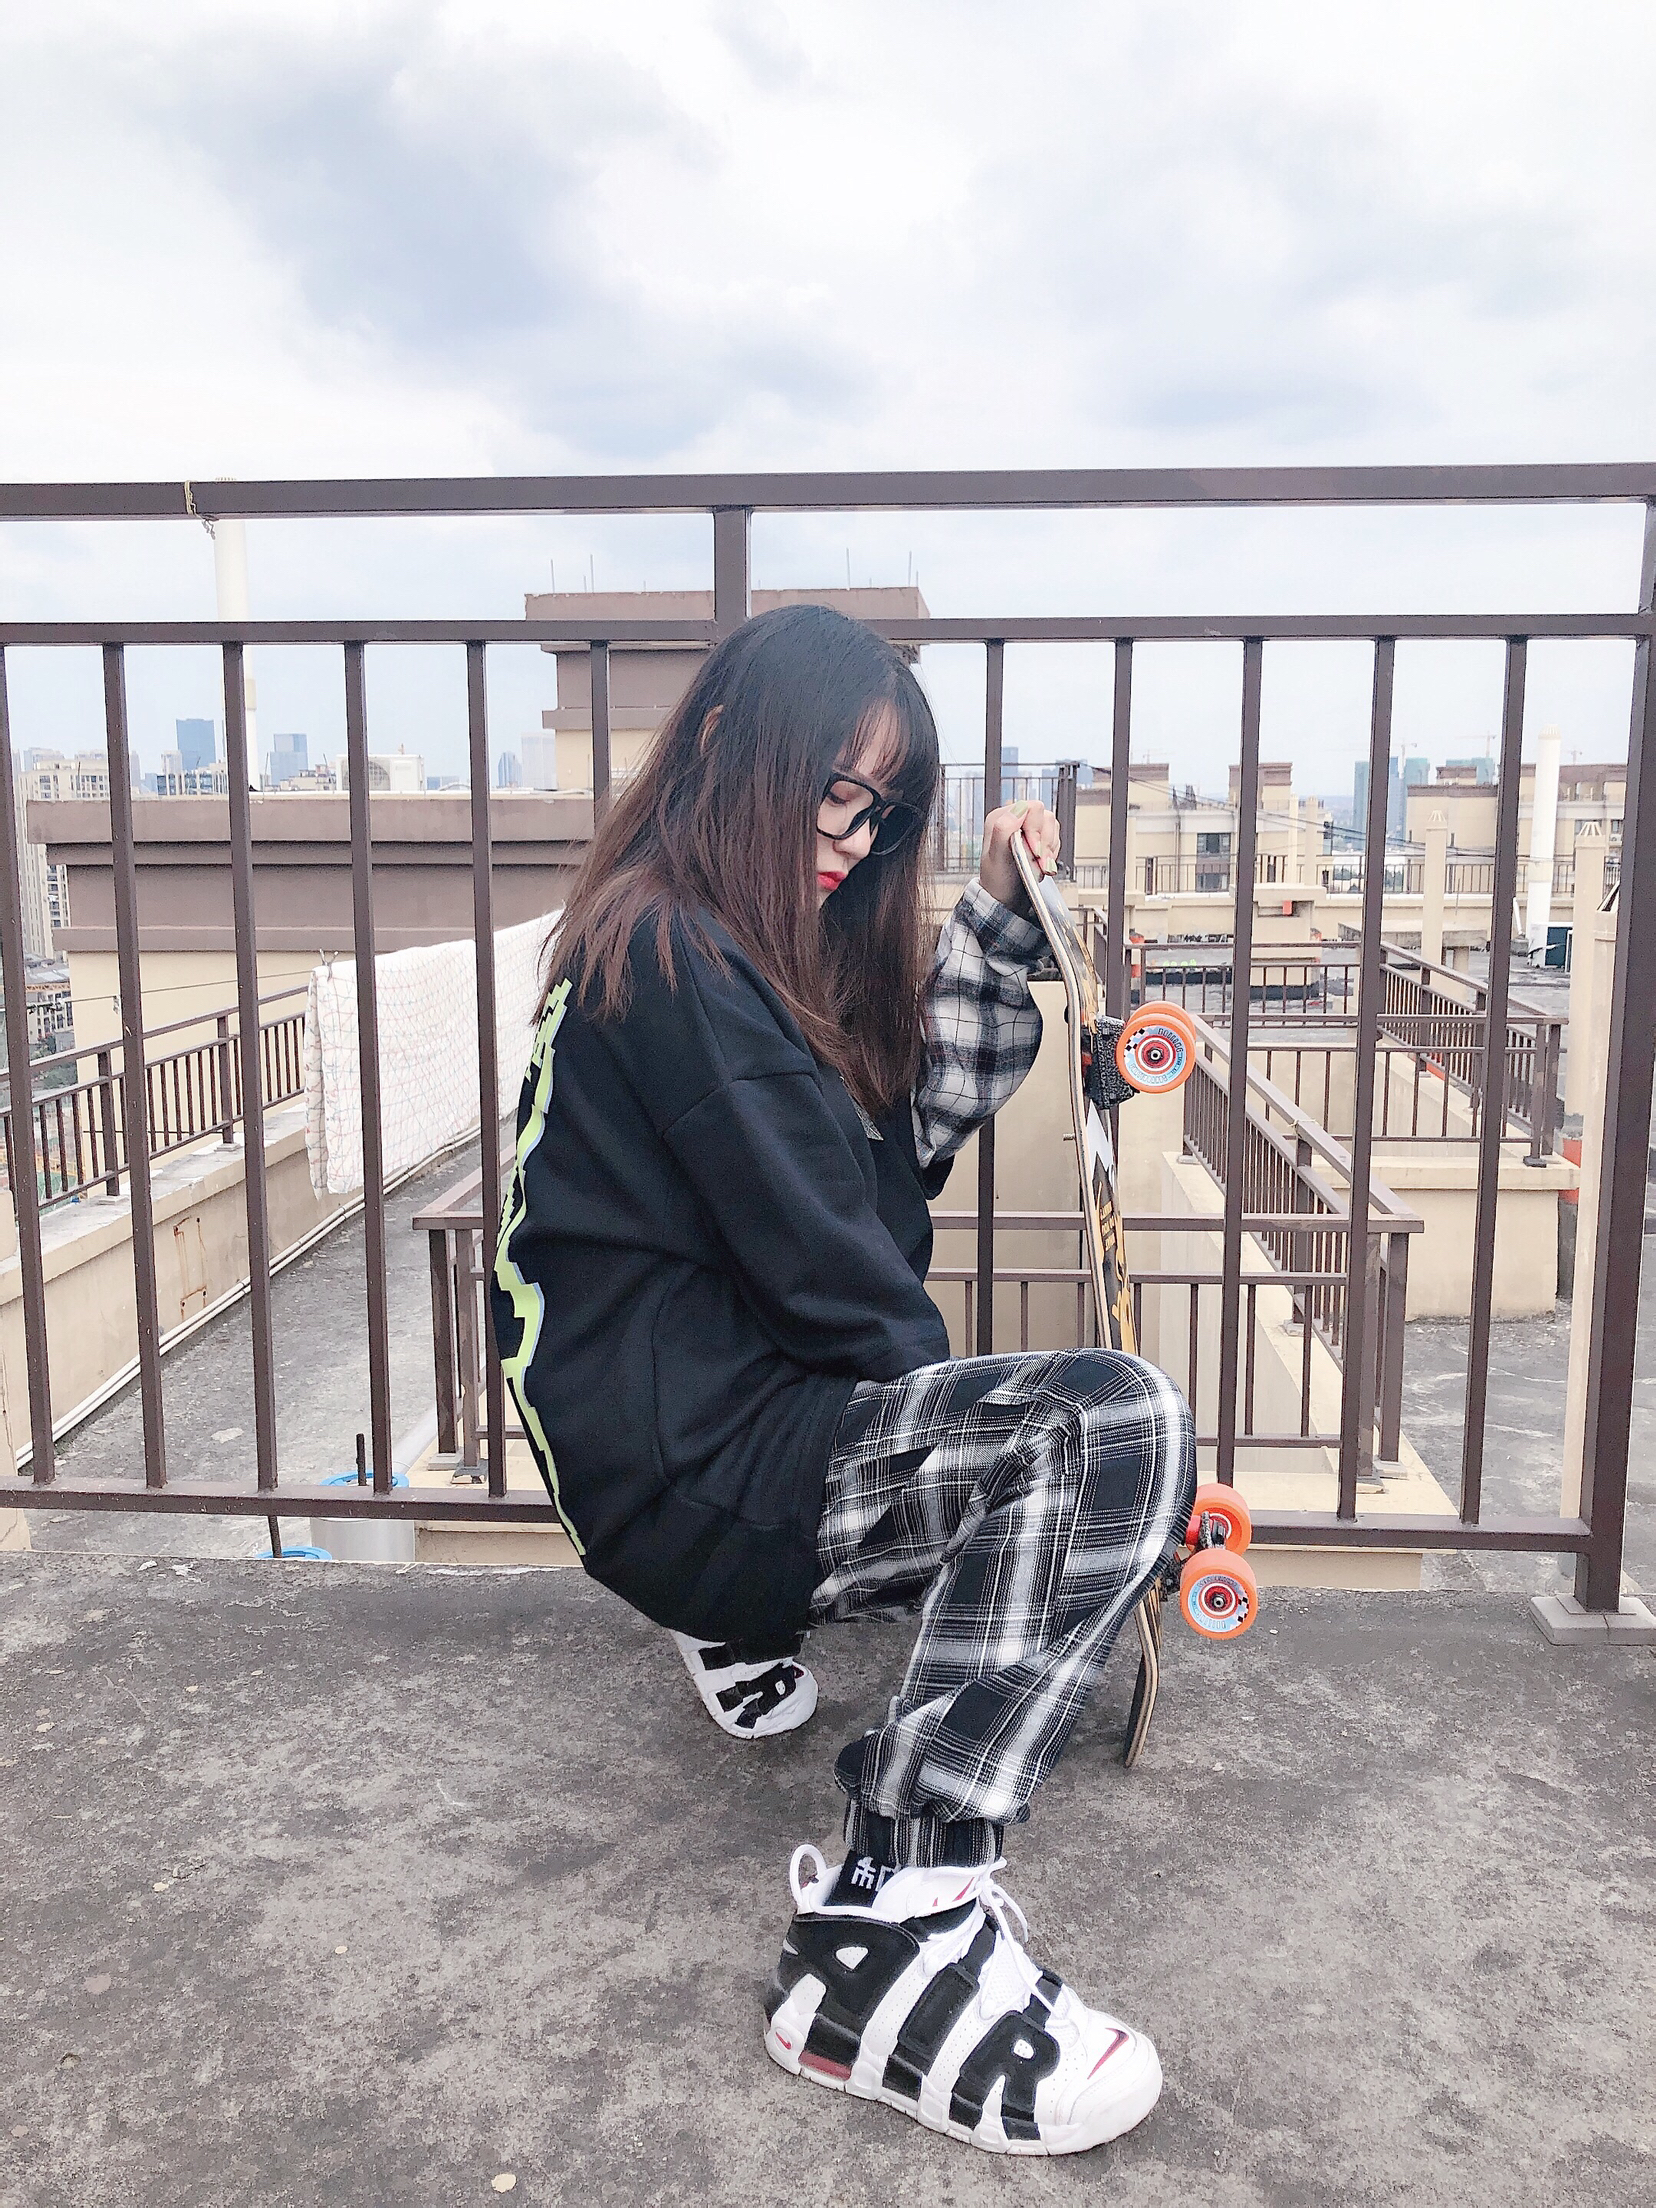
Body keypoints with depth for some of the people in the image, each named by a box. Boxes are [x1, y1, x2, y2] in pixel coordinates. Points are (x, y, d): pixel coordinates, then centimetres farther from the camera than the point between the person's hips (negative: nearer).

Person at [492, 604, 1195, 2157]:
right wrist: (953, 1408, 0)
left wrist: (996, 910, 9)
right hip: (686, 1472, -10)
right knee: (1119, 1424, -25)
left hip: (744, 1411, 10)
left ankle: (753, 1631, 18)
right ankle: (890, 1934, -25)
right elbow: (824, 1262, -15)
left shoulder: (740, 950, 17)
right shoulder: (670, 954, -14)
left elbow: (942, 1105, 19)